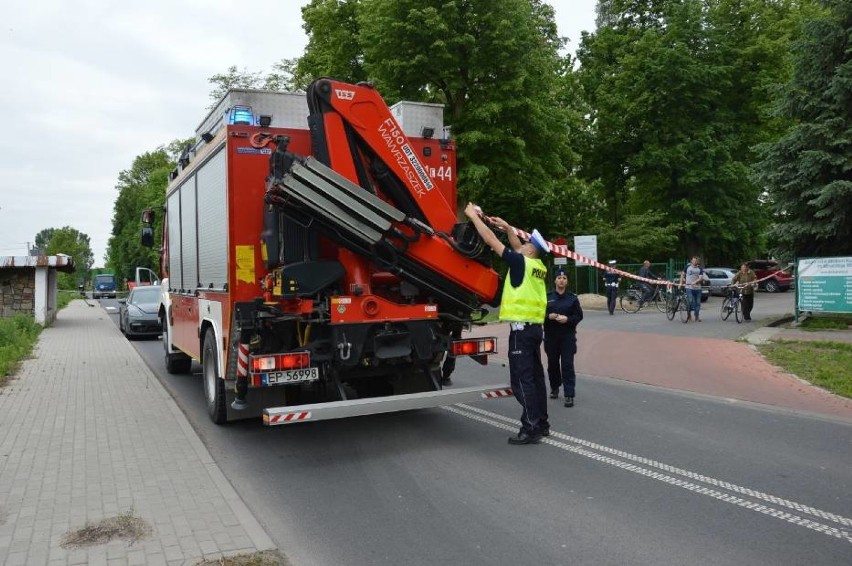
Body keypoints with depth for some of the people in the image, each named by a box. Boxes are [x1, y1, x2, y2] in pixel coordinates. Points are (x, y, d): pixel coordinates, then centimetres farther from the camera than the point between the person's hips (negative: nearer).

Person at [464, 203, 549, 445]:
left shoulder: (521, 262, -11)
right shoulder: (539, 267, 10)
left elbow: (491, 241, -7)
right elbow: (517, 247, 29)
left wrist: (473, 216, 1)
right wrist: (507, 227, 24)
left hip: (521, 328, -8)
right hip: (535, 327, 8)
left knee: (522, 380, -6)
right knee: (535, 376, 13)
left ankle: (530, 429, -6)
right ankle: (541, 423, 20)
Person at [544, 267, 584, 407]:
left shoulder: (572, 298, 2)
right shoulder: (547, 297, 3)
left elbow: (579, 315, 2)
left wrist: (567, 319, -15)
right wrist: (548, 316, -14)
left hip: (568, 336, -2)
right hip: (551, 335, 2)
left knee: (567, 364, -6)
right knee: (553, 363, 12)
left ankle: (569, 395, -5)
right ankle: (554, 388, 34)